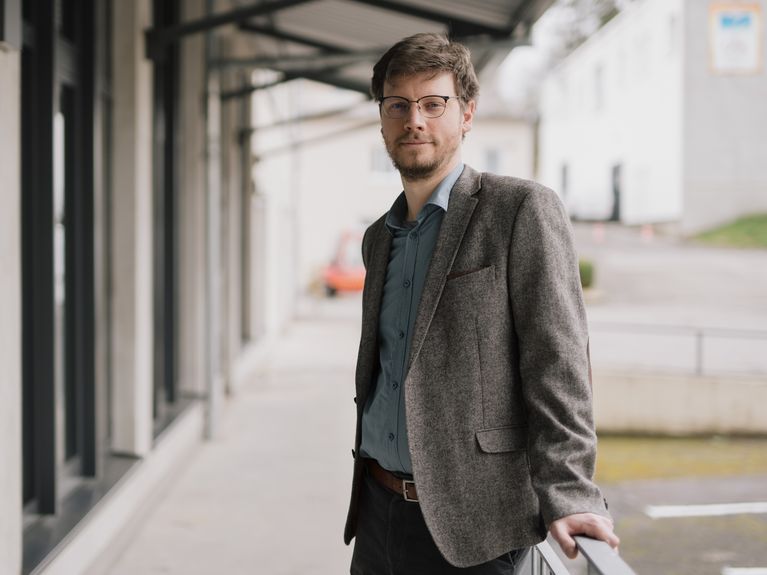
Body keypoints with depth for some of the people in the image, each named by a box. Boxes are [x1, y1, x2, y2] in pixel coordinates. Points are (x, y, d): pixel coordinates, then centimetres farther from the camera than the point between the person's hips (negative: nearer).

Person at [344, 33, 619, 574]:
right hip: (377, 509, 6)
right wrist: (371, 479, 17)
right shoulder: (378, 239, 14)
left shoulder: (524, 210, -7)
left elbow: (558, 362, -14)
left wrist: (565, 493, -22)